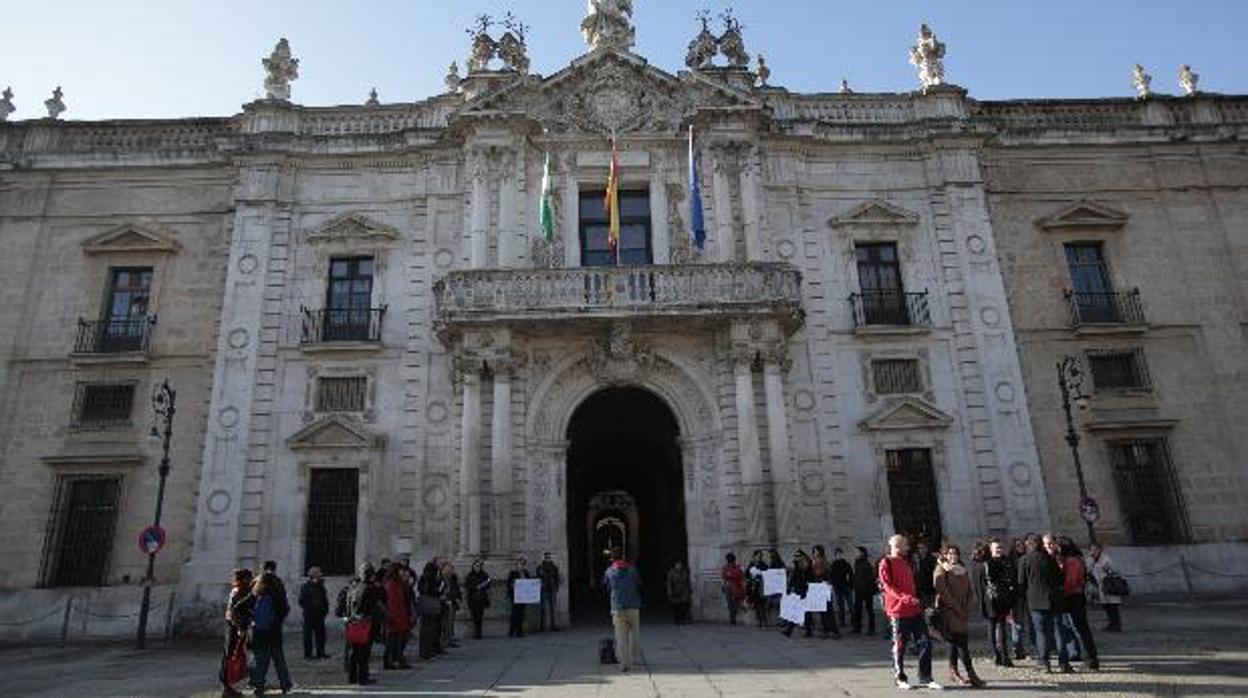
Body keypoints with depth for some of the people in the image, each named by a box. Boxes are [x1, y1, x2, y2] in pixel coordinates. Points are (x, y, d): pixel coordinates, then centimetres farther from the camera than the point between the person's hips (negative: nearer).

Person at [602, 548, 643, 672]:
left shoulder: (609, 572, 1)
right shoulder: (632, 570, 2)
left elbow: (605, 586, 12)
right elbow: (639, 585, 10)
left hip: (617, 607, -1)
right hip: (633, 606, 1)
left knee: (621, 636, 2)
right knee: (635, 633, 17)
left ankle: (624, 663, -2)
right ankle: (635, 657, 20)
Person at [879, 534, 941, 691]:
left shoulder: (906, 562, 18)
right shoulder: (886, 563, -7)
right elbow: (888, 586, -15)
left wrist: (916, 600, 15)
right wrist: (904, 598, -26)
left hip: (914, 610, 7)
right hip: (898, 610, -7)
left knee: (925, 642, 3)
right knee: (899, 646, 3)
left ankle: (925, 677, 13)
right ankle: (900, 678, 15)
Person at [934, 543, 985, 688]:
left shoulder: (963, 571, 17)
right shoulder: (941, 569, -2)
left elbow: (970, 591, 16)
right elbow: (941, 590, -12)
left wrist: (968, 608, 2)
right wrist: (956, 607, -14)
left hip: (961, 612, 6)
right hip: (948, 611, -6)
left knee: (955, 642, 9)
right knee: (961, 642, -10)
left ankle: (953, 672, 15)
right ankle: (971, 674, -10)